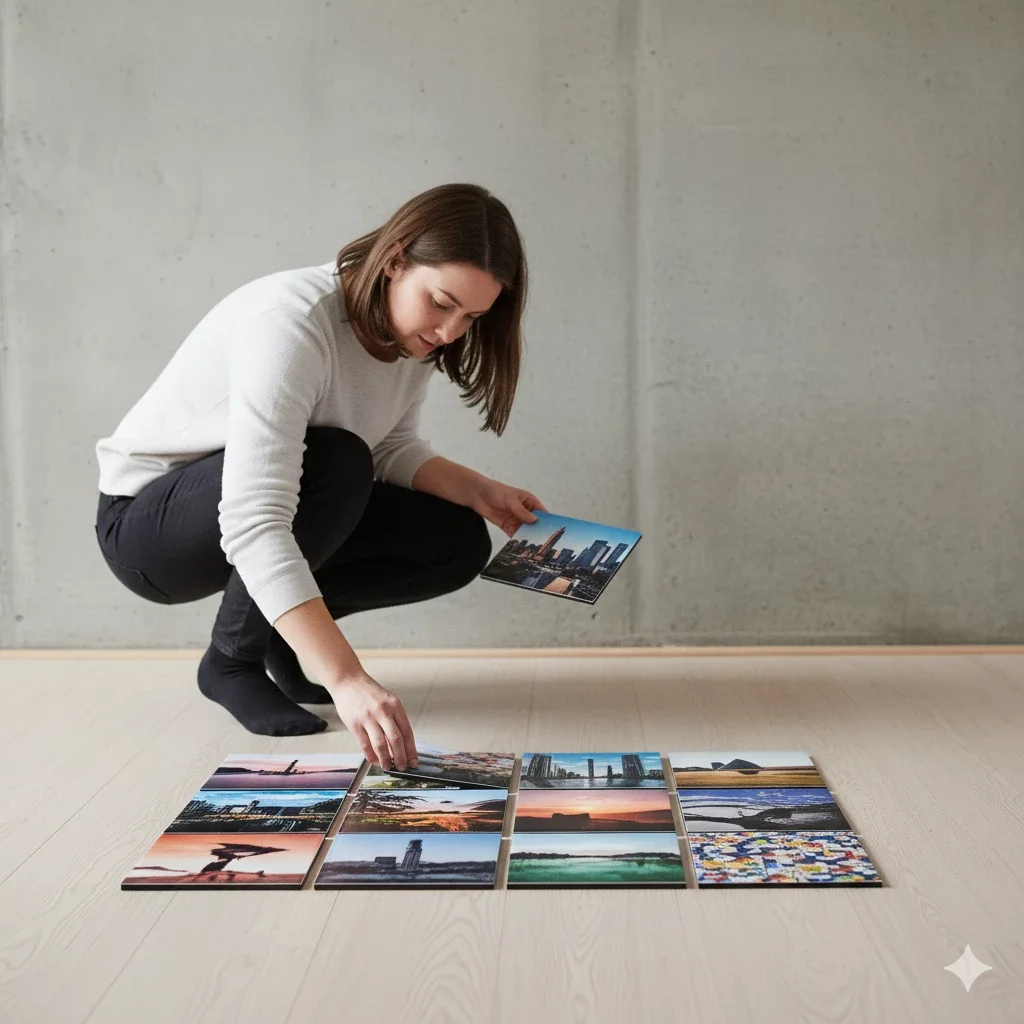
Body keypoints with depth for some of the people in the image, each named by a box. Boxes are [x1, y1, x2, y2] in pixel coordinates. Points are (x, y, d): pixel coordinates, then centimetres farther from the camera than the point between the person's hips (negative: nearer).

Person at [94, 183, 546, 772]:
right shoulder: (291, 321, -33)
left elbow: (393, 448, 6)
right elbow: (253, 524, -42)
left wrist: (477, 491, -13)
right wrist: (346, 679, -49)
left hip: (263, 503, 7)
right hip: (146, 520, -7)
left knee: (459, 542, -9)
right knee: (335, 461, -35)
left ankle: (282, 640, 10)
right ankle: (233, 661, -11)